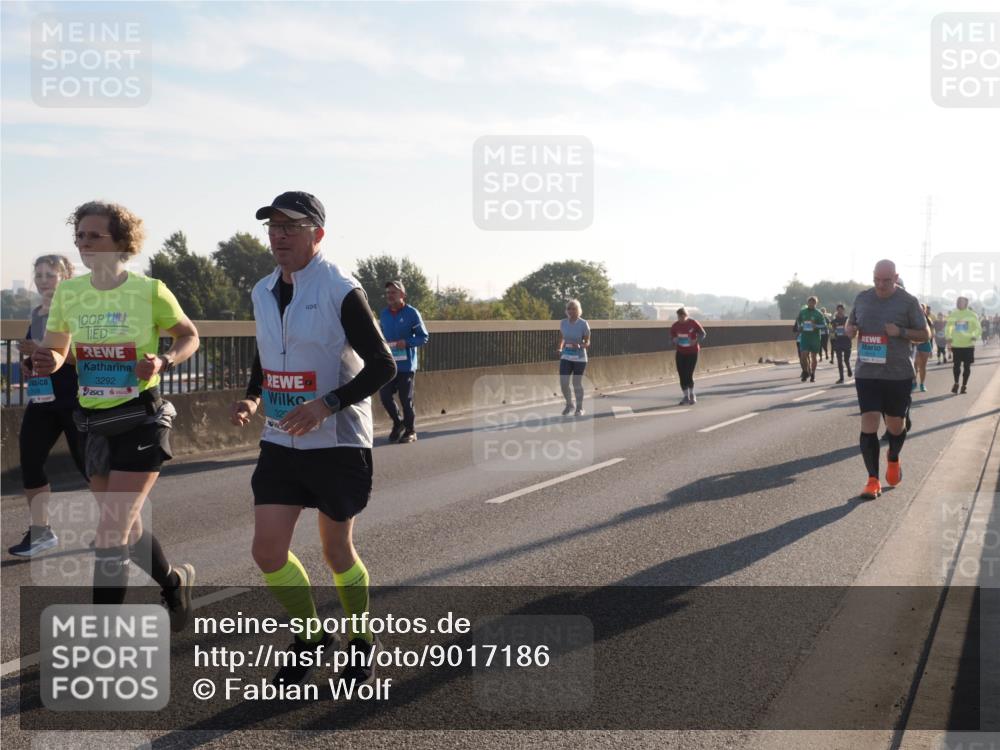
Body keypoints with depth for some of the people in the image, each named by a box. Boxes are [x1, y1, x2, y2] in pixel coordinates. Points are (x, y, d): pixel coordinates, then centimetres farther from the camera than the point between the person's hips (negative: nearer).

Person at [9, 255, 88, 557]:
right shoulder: (36, 313, 13)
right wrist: (27, 362, 5)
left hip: (76, 403, -7)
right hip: (42, 401, 7)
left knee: (87, 463, 1)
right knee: (29, 461, 0)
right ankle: (40, 531, 11)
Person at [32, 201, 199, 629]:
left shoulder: (150, 291, -10)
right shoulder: (68, 293, 1)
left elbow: (189, 336, 3)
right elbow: (56, 349, 11)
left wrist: (163, 362, -17)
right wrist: (48, 362, -12)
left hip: (141, 419, -5)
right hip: (95, 421, 6)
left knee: (111, 532, -10)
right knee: (126, 527, 17)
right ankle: (174, 582, 43)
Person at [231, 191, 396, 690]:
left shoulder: (340, 291, -14)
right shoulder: (263, 293, 6)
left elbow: (382, 365, -15)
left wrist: (325, 406, -25)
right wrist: (252, 398, 0)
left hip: (337, 443, -5)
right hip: (280, 442, 5)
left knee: (337, 551, 8)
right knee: (267, 551, -2)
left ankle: (362, 641, 33)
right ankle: (311, 635, 23)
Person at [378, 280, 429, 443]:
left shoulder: (412, 313, -7)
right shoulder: (384, 315, 8)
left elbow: (424, 337, -4)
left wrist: (407, 342, -19)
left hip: (406, 364, -4)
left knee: (406, 399, 3)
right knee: (384, 394, -1)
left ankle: (410, 431, 18)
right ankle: (398, 422, 23)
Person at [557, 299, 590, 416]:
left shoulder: (583, 324, -10)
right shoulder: (563, 322, 1)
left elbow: (587, 343, -6)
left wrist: (580, 345, -26)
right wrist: (560, 348, 1)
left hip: (579, 357, -3)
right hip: (566, 357, 3)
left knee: (577, 383, 4)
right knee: (563, 382, -6)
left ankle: (579, 408, 24)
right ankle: (569, 405, 19)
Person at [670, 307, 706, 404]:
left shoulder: (693, 323, -10)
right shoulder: (675, 326, -1)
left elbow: (703, 333, -3)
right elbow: (672, 337, 9)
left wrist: (696, 341, -21)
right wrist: (674, 340, -16)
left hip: (692, 352, -4)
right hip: (680, 352, 4)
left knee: (689, 375, -10)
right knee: (682, 375, 1)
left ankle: (692, 395, 13)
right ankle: (686, 396, 15)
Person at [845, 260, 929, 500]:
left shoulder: (908, 301, -3)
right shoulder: (862, 298, 6)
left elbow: (925, 334, 1)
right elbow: (849, 325, 19)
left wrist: (901, 332, -17)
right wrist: (849, 329, -5)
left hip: (898, 374, -2)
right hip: (866, 373, 2)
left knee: (896, 425, 9)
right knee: (868, 425, -7)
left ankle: (893, 460, 42)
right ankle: (873, 481, -2)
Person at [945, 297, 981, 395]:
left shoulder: (972, 315, -1)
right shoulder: (953, 315, 5)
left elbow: (978, 328, 3)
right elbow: (948, 327, 15)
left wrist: (974, 337, -14)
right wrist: (948, 337, 2)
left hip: (968, 345, -1)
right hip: (956, 345, 1)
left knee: (967, 366, 4)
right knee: (956, 365, -3)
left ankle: (964, 385, 15)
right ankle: (956, 383, 16)